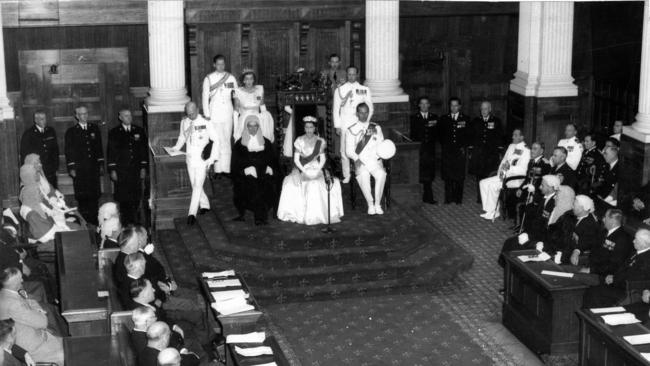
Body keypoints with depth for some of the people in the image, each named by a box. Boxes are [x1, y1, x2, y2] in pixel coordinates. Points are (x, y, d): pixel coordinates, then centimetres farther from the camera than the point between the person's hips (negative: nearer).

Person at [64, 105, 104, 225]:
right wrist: (71, 168, -4)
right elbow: (69, 151, 3)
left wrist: (101, 164, 8)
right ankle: (84, 219, 2)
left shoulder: (94, 129, 12)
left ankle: (94, 219, 7)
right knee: (82, 196, -4)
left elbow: (99, 147, 13)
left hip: (94, 167, 2)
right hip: (79, 169, -2)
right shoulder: (71, 132, 4)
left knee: (94, 195, 0)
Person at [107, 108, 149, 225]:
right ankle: (125, 220, 9)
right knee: (123, 197, -1)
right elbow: (111, 152, 2)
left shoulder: (139, 131, 8)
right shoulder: (114, 133, 3)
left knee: (136, 197, 1)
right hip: (121, 170, -2)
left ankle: (133, 218, 16)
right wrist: (112, 170, -4)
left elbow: (144, 149, 9)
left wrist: (144, 167, 3)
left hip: (136, 169, 2)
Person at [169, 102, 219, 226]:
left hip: (202, 159, -5)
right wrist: (176, 147, 4)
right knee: (195, 185, 12)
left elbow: (217, 140, -5)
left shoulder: (206, 123, -11)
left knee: (197, 185, -11)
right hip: (190, 158, 5)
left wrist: (212, 158, -8)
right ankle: (204, 205, 33)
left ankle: (192, 213, -14)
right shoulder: (184, 122, 4)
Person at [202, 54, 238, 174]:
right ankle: (218, 170, -2)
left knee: (227, 141, 5)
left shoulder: (230, 78, 7)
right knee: (217, 141, -6)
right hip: (214, 113, -3)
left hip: (228, 112, 3)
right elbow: (205, 97, 1)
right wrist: (207, 115, -4)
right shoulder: (209, 78, 0)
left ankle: (226, 169, 10)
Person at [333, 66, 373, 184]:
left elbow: (370, 108, 8)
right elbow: (335, 109, 9)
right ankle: (346, 176, 7)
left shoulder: (364, 90, 7)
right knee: (345, 151, -2)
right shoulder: (340, 90, 7)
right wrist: (337, 126, 2)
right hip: (345, 124, 0)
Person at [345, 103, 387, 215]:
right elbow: (349, 150, 6)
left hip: (375, 160, 1)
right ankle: (370, 204, -25)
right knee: (363, 175, -36)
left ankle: (377, 204, -25)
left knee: (381, 174, -33)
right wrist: (356, 158, -14)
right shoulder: (351, 130, 11)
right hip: (360, 161, -1)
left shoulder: (376, 128, 18)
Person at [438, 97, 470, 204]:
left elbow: (468, 135, 8)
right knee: (448, 175, -2)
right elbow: (440, 134, 13)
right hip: (447, 151, 1)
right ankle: (448, 198, 4)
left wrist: (463, 147, -1)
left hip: (460, 151, -1)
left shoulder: (465, 119, 9)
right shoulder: (444, 119, 11)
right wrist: (445, 145, 3)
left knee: (460, 176, -2)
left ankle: (458, 198, 4)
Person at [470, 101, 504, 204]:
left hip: (492, 153, -1)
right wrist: (471, 149, 5)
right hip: (478, 152, 1)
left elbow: (500, 137, 6)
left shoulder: (496, 121, 7)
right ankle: (480, 198, 7)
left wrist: (500, 150, -1)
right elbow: (471, 136, 12)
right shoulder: (475, 121, 12)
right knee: (479, 176, 0)